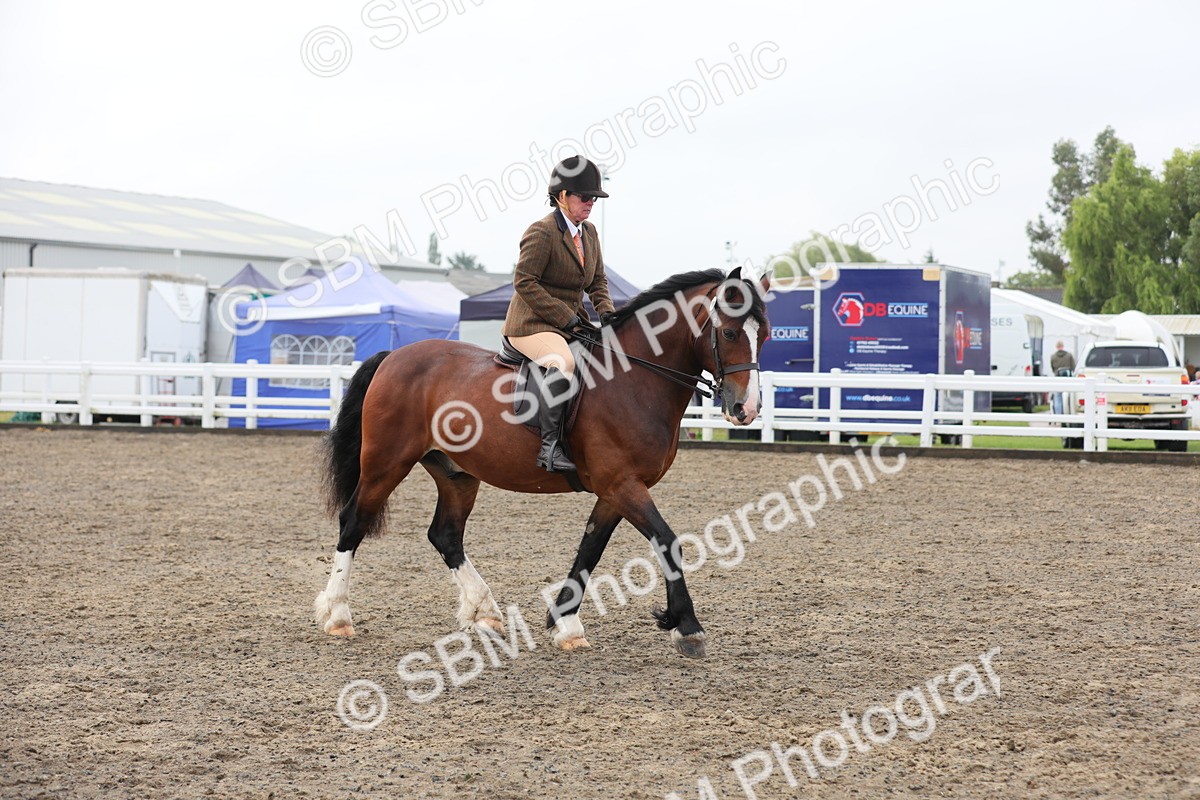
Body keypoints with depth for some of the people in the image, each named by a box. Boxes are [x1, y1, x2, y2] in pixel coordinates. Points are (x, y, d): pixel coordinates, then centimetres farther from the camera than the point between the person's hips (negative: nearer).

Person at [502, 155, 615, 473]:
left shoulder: (589, 232, 12)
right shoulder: (542, 232, -13)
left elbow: (597, 280, 19)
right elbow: (524, 281, -18)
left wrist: (607, 313, -2)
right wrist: (567, 318, -20)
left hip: (572, 322, 9)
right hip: (532, 324, -9)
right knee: (563, 362, -37)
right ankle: (549, 445, -36)